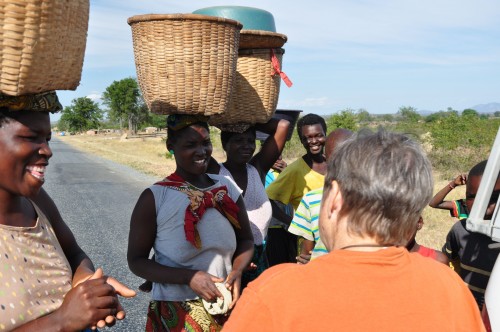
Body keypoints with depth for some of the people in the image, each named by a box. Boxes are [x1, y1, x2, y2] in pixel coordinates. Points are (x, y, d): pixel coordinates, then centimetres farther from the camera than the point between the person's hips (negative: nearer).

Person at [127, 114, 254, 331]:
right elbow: (136, 260, -10)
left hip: (225, 310, 4)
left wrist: (237, 270, -12)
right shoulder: (154, 198, -13)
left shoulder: (227, 189, -2)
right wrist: (189, 277, -22)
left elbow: (246, 240, 8)